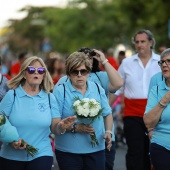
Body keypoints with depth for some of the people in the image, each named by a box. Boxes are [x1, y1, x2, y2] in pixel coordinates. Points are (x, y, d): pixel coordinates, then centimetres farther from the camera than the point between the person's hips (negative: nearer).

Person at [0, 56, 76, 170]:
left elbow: (55, 129, 4)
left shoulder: (50, 98, 5)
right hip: (11, 156, 0)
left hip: (41, 155, 1)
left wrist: (61, 126, -18)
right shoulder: (12, 95, -1)